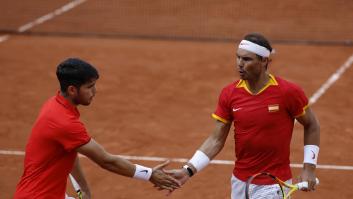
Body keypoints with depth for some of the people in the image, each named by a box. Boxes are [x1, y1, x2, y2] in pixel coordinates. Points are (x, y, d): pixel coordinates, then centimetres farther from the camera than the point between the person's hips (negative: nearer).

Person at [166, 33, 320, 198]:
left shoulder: (288, 92, -13)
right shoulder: (229, 94, -4)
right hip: (240, 182, 3)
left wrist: (309, 167, -4)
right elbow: (216, 140, -1)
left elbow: (311, 125, 2)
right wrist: (189, 170, -12)